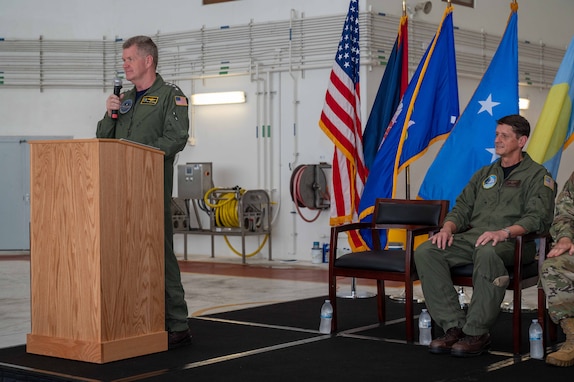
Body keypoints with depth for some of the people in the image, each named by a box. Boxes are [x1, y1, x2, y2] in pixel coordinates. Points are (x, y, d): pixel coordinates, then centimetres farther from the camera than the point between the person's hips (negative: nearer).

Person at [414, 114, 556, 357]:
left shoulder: (537, 175, 6)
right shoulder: (484, 174, 26)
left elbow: (538, 218, -9)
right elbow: (462, 209, 22)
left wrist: (504, 232, -26)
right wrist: (447, 228, -2)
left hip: (513, 243, -6)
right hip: (472, 237, 6)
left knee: (487, 252, -42)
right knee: (425, 251, -20)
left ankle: (477, 333, -31)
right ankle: (454, 326, -23)